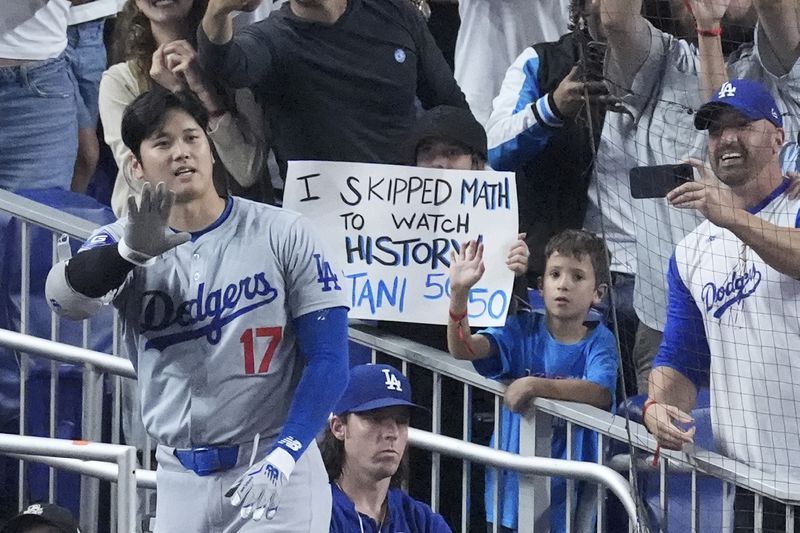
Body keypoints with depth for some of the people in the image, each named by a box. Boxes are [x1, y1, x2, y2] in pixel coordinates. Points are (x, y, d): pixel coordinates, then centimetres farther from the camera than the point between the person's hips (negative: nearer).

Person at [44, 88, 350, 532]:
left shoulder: (283, 235, -3)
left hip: (277, 479, -3)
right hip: (181, 482, 3)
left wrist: (281, 459, -18)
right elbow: (66, 298, -19)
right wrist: (130, 251, -39)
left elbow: (329, 361, -6)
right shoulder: (122, 243, 3)